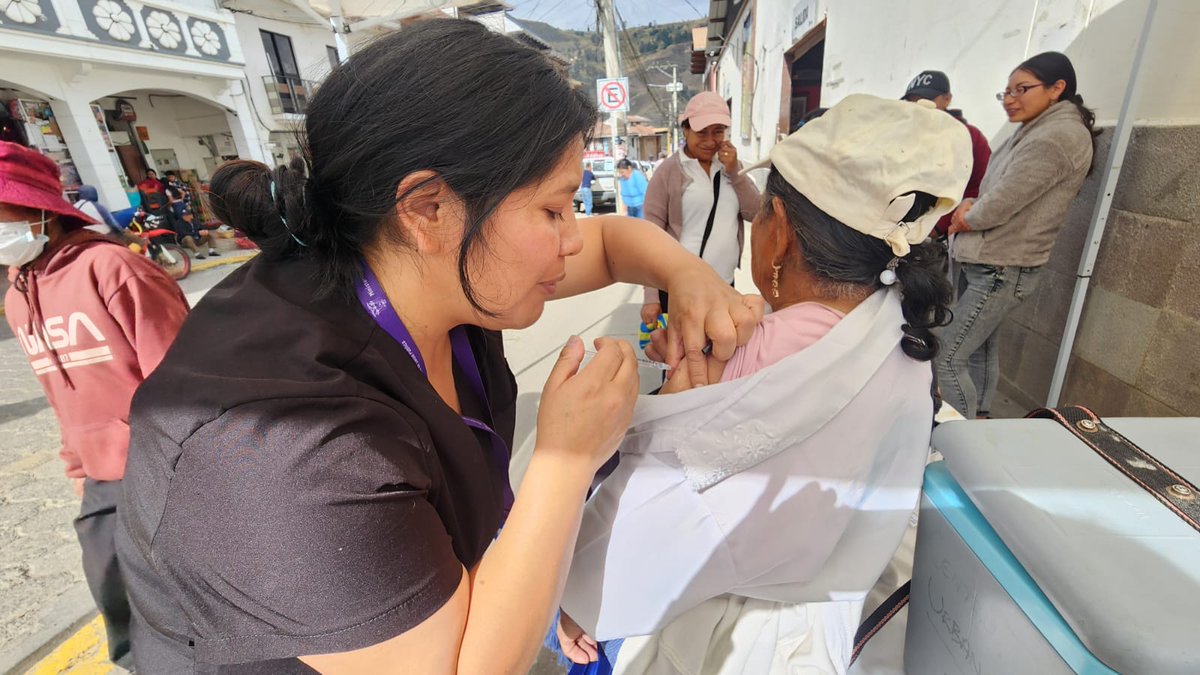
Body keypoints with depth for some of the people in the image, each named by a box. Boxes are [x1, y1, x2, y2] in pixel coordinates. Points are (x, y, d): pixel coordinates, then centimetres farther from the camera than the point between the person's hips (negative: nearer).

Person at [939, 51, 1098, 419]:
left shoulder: (1057, 136, -17)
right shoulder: (1032, 131, 14)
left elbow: (998, 205, -21)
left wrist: (967, 217, -2)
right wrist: (967, 208, -4)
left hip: (1000, 271, -10)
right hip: (984, 263, 10)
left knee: (948, 358, -9)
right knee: (981, 350, 18)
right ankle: (978, 420, 32)